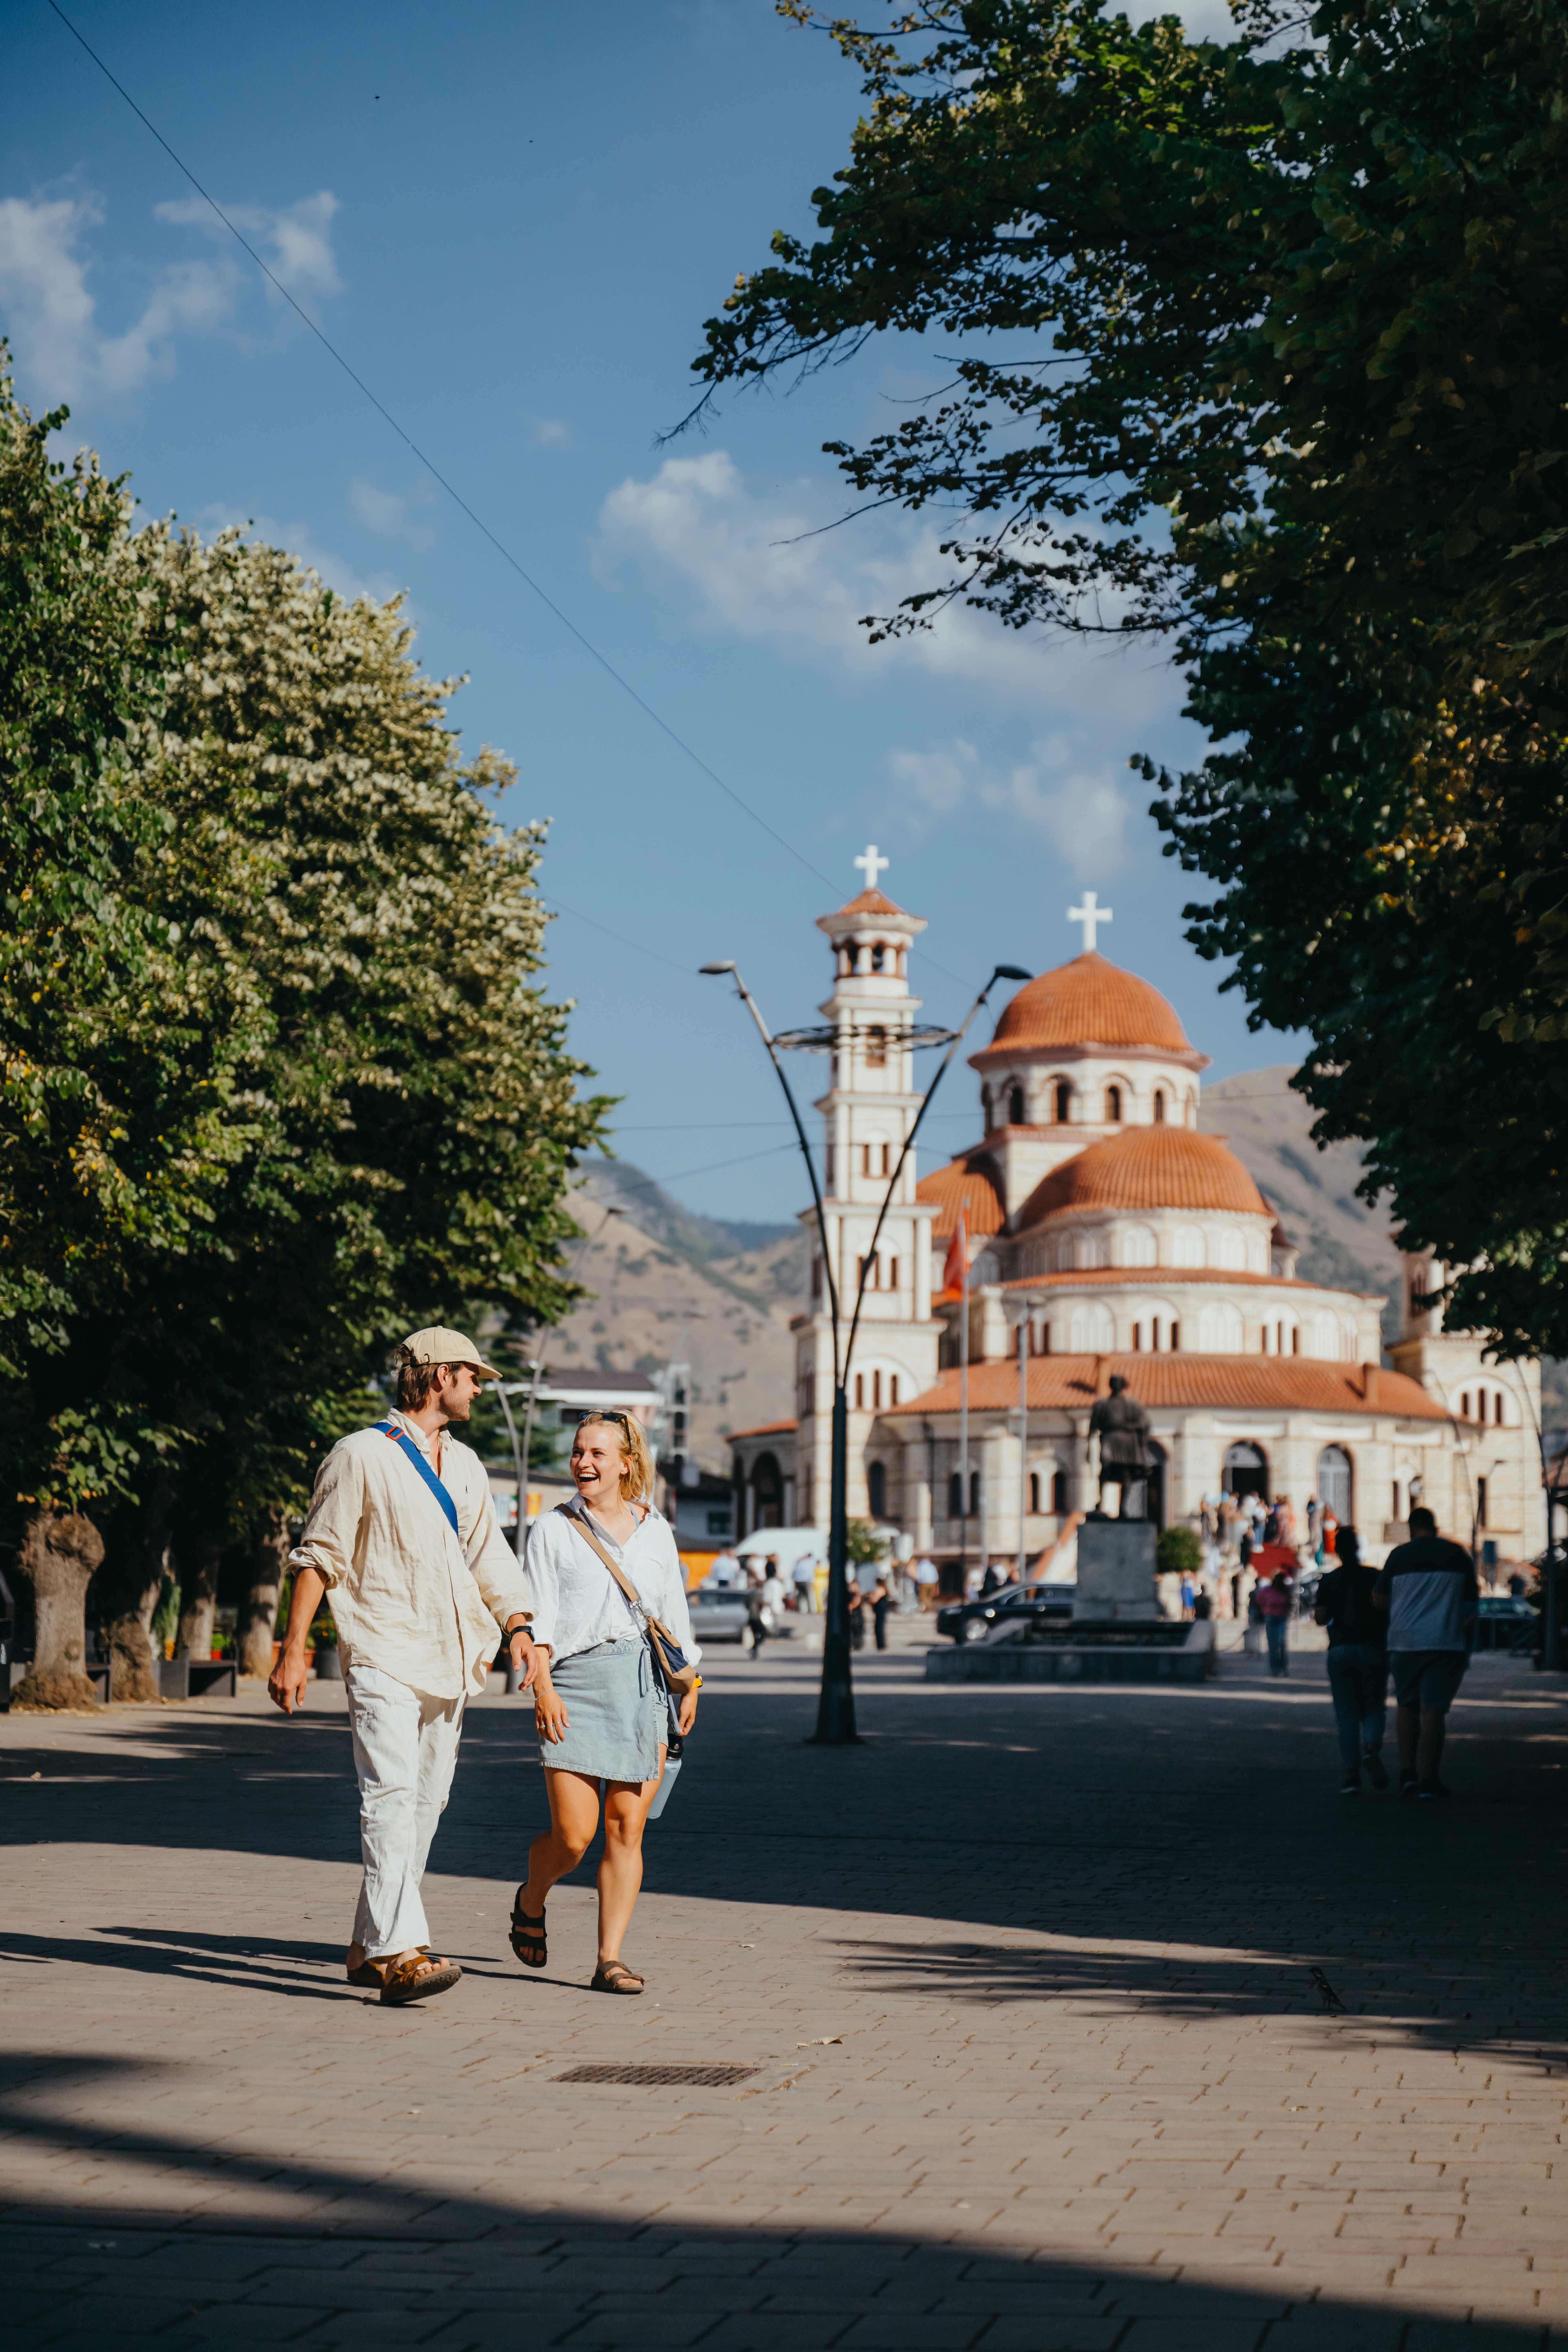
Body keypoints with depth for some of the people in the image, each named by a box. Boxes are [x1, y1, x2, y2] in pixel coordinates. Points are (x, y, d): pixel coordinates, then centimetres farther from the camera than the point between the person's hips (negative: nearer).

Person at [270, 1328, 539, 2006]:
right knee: (392, 1797, -17)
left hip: (447, 1662, 7)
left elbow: (490, 1557, 21)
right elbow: (319, 1557, -3)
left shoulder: (465, 1466, 19)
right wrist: (292, 1651, -8)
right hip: (382, 1656, -7)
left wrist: (517, 1626, 4)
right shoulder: (363, 1455, -2)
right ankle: (401, 1952, -26)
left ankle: (370, 1947, 14)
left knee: (425, 1803, 6)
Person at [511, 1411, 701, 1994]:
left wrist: (689, 1685, 15)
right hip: (577, 1683, -3)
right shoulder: (554, 1530, 7)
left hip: (643, 1685, 3)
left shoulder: (655, 1530, 15)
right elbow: (538, 1617, 1)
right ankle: (531, 1901, 23)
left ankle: (610, 1959, 2)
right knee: (572, 1836, -8)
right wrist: (543, 1687, -10)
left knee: (627, 1830, -3)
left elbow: (675, 1614, 20)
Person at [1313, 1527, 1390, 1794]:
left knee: (1347, 1714, 4)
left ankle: (1352, 1774, -5)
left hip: (1340, 1650, 1)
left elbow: (1321, 1617, -2)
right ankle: (1372, 1748, -21)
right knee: (1374, 1708, 9)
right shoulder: (1375, 1577, -1)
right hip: (1372, 1649, -1)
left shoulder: (1329, 1581, 2)